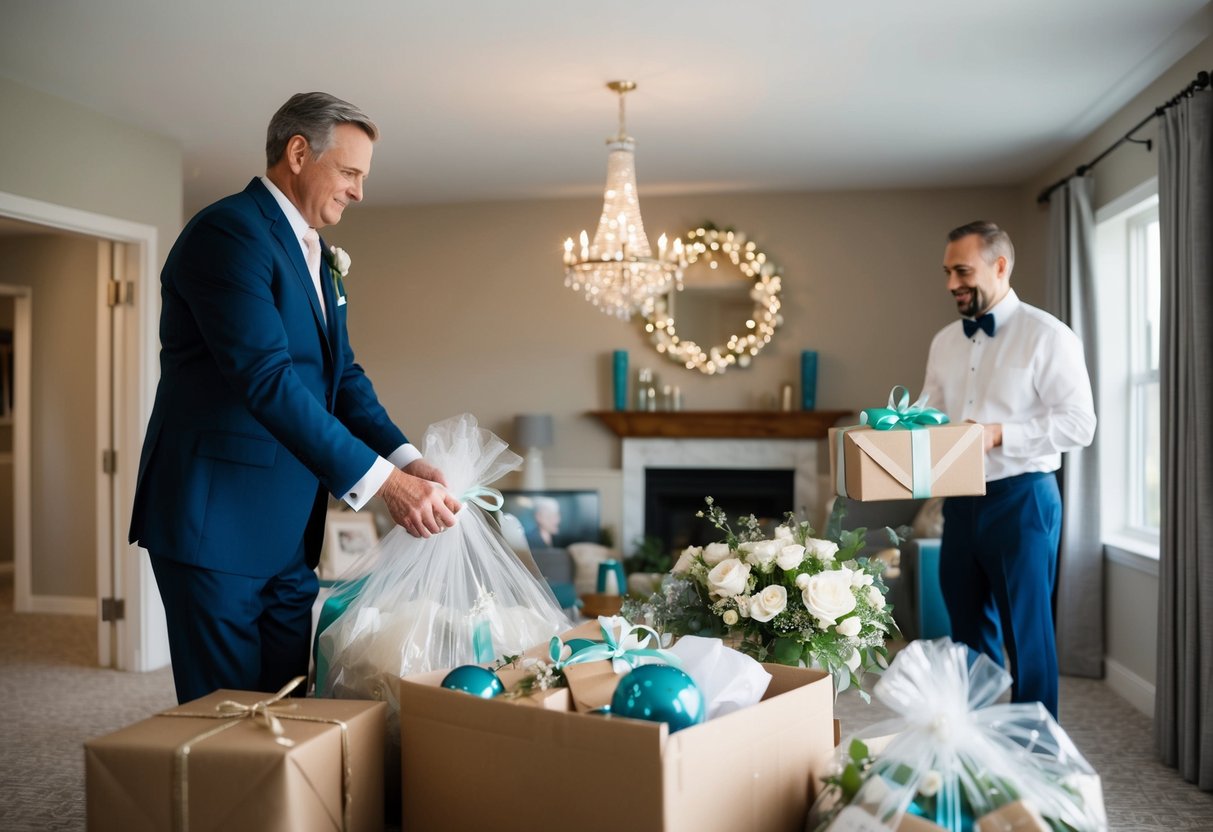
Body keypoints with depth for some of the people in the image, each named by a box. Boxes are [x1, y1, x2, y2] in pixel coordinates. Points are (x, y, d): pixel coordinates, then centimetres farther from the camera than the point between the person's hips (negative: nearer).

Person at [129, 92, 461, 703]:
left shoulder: (318, 256, 15)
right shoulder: (228, 231, -14)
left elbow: (342, 374, 12)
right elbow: (267, 379, -24)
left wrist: (407, 461, -5)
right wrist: (382, 482, -25)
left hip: (289, 530, 9)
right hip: (217, 519, -8)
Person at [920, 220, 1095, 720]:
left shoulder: (1047, 335, -9)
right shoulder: (944, 342, 11)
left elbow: (1079, 424, -14)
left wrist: (999, 434, -22)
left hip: (1021, 500, -6)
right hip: (961, 501, 6)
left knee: (1026, 636, 3)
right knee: (969, 631, 15)